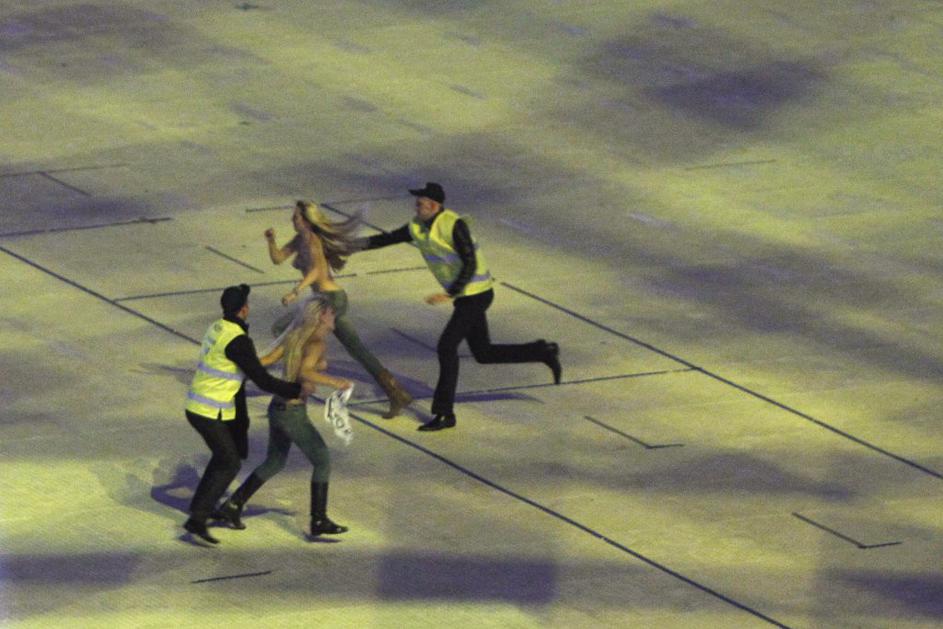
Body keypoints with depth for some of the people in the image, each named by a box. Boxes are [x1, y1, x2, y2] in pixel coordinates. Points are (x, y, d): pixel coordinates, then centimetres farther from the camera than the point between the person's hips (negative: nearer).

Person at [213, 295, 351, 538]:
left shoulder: (295, 336, 7)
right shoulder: (316, 344, -18)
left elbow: (266, 360, 2)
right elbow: (304, 372, -35)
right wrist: (336, 382, -36)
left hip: (278, 408, 9)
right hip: (293, 415, -9)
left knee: (274, 464, 24)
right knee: (322, 462, 6)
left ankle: (233, 506, 24)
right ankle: (319, 521, 11)